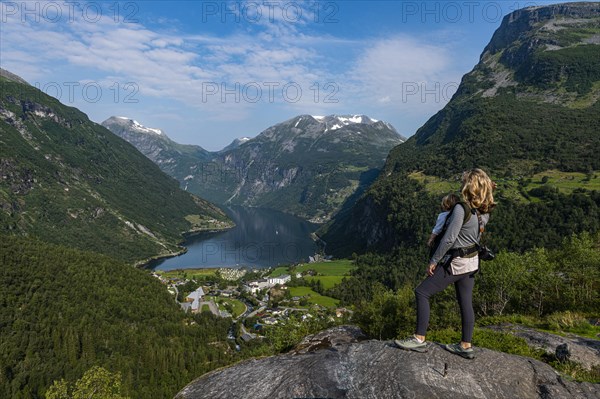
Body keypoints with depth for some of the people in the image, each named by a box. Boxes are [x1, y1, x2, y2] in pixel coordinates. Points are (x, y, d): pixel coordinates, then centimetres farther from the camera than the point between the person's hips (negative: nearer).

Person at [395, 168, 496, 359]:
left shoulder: (461, 209, -23)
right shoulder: (484, 212, 1)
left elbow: (449, 239, -23)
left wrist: (433, 261, -13)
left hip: (455, 263, -8)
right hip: (472, 262, 8)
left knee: (422, 292, 0)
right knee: (466, 303, 15)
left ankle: (419, 339, 2)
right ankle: (466, 346, 25)